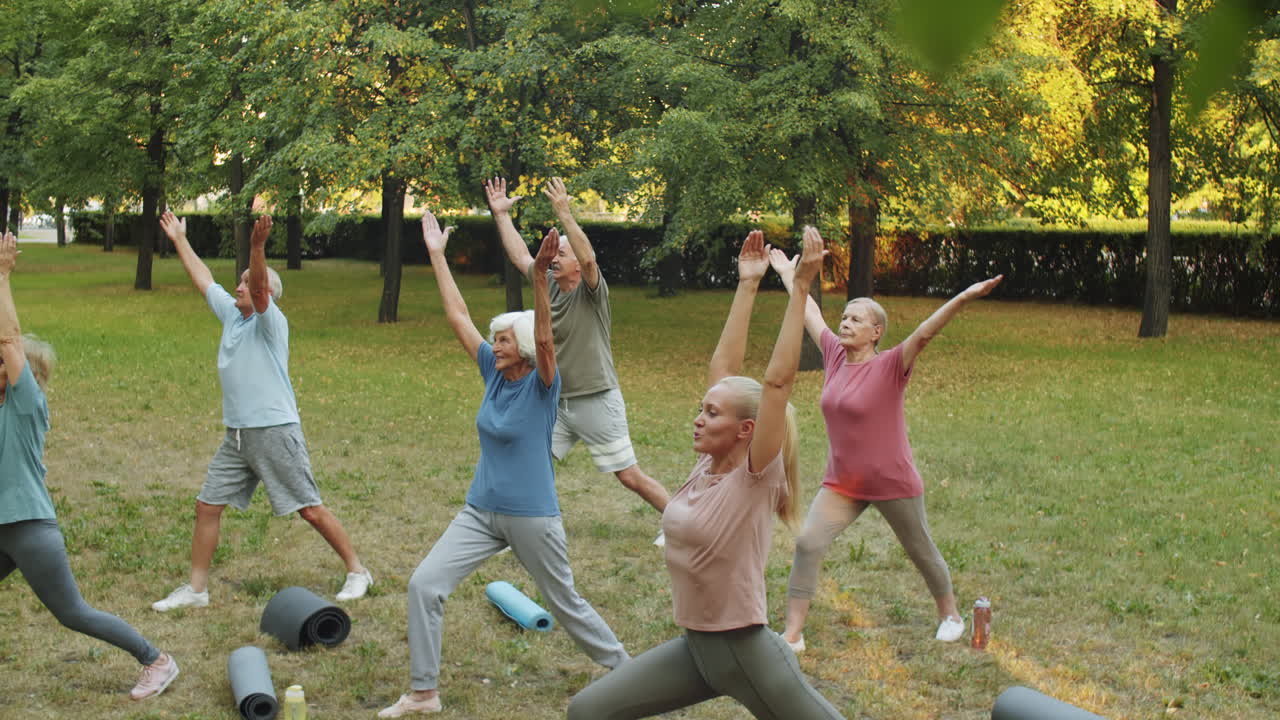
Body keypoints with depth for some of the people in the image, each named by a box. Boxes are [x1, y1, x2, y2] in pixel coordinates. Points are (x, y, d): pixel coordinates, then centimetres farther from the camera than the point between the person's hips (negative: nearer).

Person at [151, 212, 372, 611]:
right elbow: (203, 279, 24)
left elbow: (260, 289, -28)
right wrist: (180, 241, 29)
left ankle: (357, 571, 10)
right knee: (207, 506, 6)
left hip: (275, 431, -8)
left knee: (311, 509, -2)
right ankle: (196, 589, 15)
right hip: (236, 436, 8)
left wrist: (258, 247, -44)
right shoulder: (231, 314, 12)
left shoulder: (270, 321, -8)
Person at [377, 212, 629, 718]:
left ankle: (623, 668, 33)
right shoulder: (494, 372, 2)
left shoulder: (542, 386, -13)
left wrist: (539, 276, -45)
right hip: (481, 511, 6)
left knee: (564, 602, 9)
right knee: (424, 584, -8)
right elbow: (458, 316, 3)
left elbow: (544, 336, -31)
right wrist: (437, 256, 3)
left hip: (532, 516, -5)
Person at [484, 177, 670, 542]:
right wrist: (501, 213, 12)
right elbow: (519, 255, 14)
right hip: (558, 402, 6)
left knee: (630, 477, -1)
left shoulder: (591, 291, -12)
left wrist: (563, 213, -37)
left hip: (597, 401, -6)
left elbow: (589, 257, -32)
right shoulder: (548, 285, 6)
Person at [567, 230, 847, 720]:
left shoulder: (756, 478, -15)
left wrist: (800, 288, -24)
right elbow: (724, 366, 3)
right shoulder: (707, 466, 2)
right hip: (693, 648, 7)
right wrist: (747, 285, 6)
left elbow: (777, 380, -24)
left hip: (744, 651, -7)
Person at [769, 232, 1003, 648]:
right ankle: (792, 634, -2)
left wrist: (965, 298, -43)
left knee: (921, 552, 13)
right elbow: (810, 314, 13)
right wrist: (787, 274, 25)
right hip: (841, 485, 5)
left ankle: (950, 615, 38)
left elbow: (925, 332, -30)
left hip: (894, 485, -4)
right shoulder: (836, 356, 0)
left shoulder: (890, 366, -15)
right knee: (807, 544, -8)